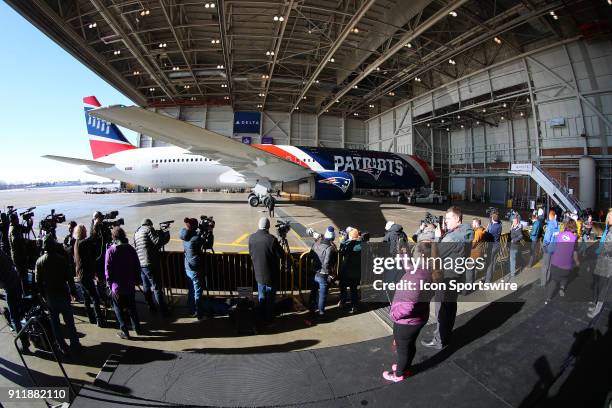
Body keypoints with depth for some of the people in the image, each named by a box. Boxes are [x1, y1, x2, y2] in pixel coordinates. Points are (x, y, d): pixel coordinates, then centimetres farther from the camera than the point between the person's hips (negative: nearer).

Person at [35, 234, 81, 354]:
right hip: (63, 294, -2)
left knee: (54, 322, 12)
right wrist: (73, 290, 3)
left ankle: (63, 347, 17)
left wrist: (42, 295, 12)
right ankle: (74, 344, 15)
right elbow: (69, 277, -9)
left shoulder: (39, 261, -5)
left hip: (49, 296, 2)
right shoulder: (61, 259, -12)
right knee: (69, 321, 9)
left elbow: (38, 281, -1)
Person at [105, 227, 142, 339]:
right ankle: (137, 329, 21)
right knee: (131, 307, 17)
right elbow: (137, 267, 3)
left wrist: (109, 283, 0)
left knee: (119, 309, 10)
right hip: (130, 285, 4)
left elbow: (108, 269, -10)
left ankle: (124, 331, 10)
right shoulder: (131, 249, 0)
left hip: (117, 286, -4)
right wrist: (135, 280, 12)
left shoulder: (110, 250, -11)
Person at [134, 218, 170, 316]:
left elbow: (136, 247, 20)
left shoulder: (136, 233, 17)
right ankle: (164, 311, -1)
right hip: (150, 263, -8)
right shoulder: (149, 229, -5)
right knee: (157, 288, -4)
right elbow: (158, 242, -15)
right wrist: (166, 235, 1)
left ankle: (152, 308, 23)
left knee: (146, 287, 15)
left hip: (140, 263, 8)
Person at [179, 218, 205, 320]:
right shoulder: (196, 238, -24)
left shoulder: (186, 236, -1)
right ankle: (199, 314, 16)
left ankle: (192, 311, 34)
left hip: (187, 268, 8)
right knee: (198, 292, 5)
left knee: (191, 290, 21)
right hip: (195, 269, -8)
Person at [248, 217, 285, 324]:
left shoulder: (251, 238, -8)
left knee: (261, 297, 21)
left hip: (258, 274, 4)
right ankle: (269, 319, 25)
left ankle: (261, 318, 35)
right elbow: (281, 255, -15)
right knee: (270, 299, 13)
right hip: (271, 274, -4)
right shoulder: (272, 239, -24)